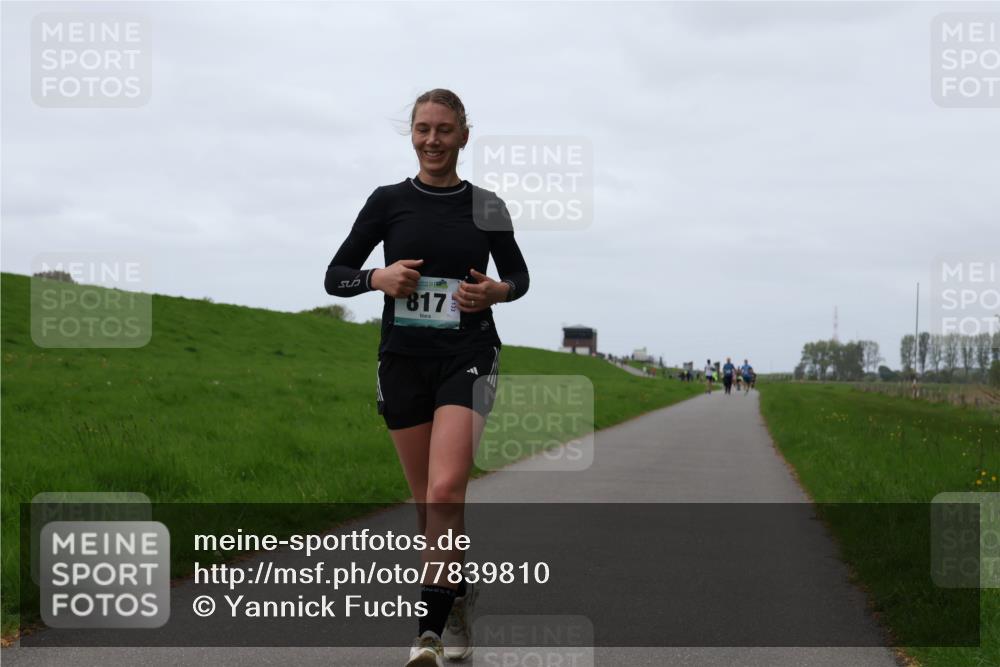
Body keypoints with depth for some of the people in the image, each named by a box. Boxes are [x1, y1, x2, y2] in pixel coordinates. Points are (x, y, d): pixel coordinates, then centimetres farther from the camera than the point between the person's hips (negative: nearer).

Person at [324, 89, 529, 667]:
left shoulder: (487, 207, 3)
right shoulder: (389, 202, 3)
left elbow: (520, 276, 16)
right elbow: (335, 276, 6)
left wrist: (498, 291, -7)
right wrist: (378, 278, -14)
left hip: (468, 358, -2)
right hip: (404, 359, 2)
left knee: (446, 489, -19)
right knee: (429, 499, 9)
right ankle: (461, 595, 33)